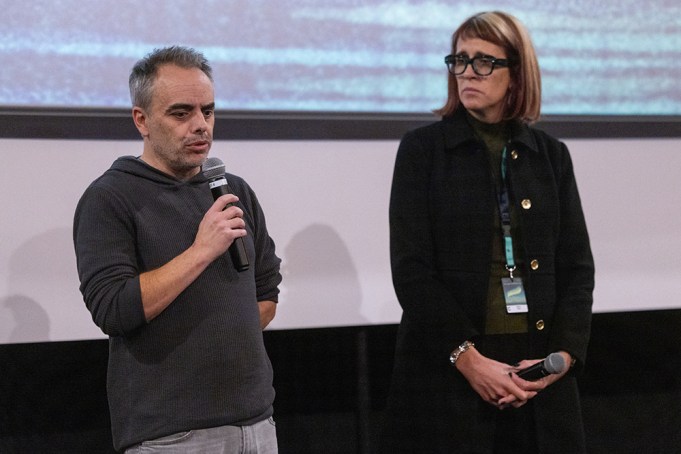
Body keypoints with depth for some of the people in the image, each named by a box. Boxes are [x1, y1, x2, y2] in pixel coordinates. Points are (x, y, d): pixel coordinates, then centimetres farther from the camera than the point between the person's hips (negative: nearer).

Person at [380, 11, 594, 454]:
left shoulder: (551, 154, 9)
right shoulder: (423, 148, 0)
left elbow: (577, 267, 7)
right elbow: (411, 268, -7)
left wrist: (563, 354, -9)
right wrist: (468, 357, -16)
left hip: (539, 369, 3)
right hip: (446, 369, -3)